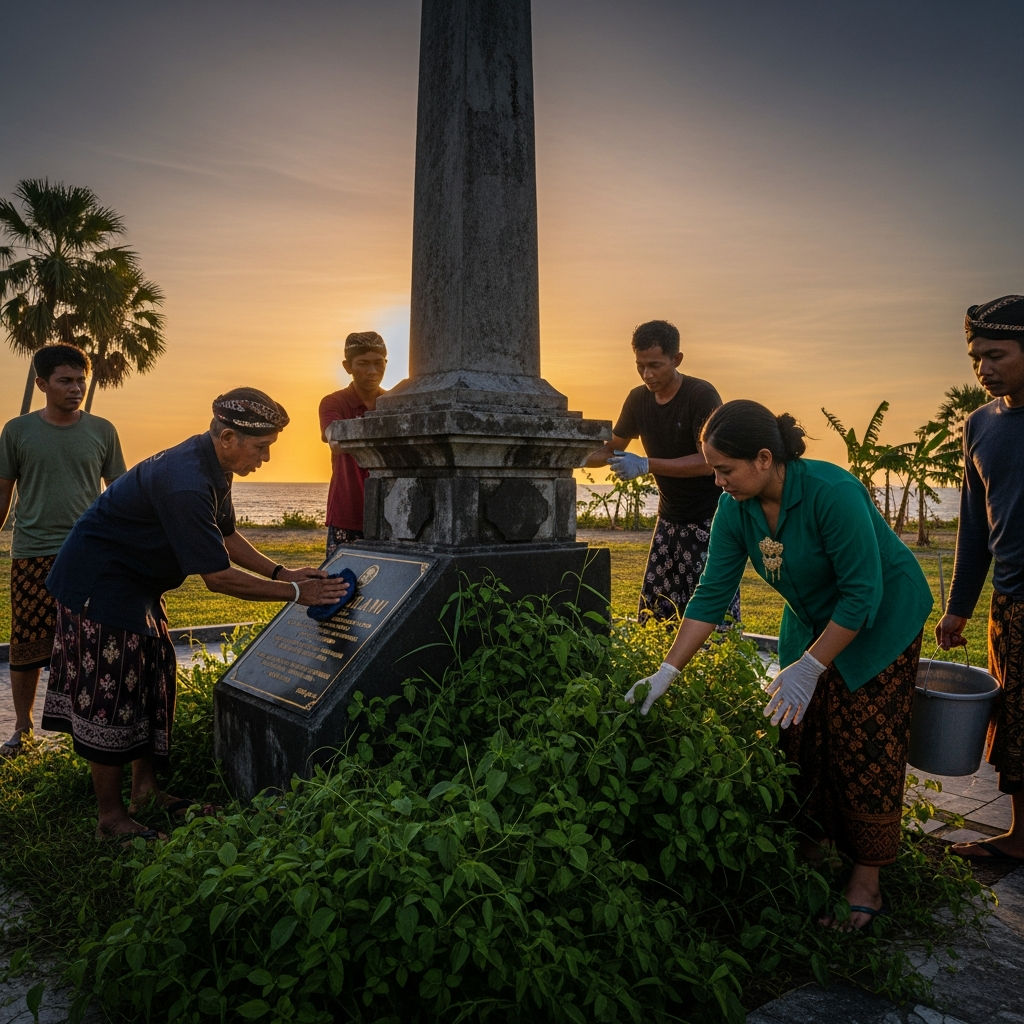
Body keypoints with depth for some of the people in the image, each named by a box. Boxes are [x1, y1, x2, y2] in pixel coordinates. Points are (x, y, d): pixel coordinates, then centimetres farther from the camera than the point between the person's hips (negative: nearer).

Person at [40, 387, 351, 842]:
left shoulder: (212, 465, -1)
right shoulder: (185, 484, -33)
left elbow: (226, 536, 9)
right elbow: (218, 577, -31)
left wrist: (282, 572, -1)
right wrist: (296, 593, -24)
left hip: (134, 582, 10)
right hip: (98, 582, -10)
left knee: (153, 676, 13)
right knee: (109, 690, -3)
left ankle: (145, 790, 25)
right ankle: (111, 818, 9)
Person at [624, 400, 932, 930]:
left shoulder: (830, 492, -32)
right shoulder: (734, 509, -14)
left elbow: (862, 593, -27)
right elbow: (711, 594, -13)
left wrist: (810, 667, -24)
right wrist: (666, 672, -16)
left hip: (879, 621, -5)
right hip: (812, 621, 6)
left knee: (865, 749, -2)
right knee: (802, 739, 6)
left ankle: (866, 883, 13)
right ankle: (814, 849, 26)